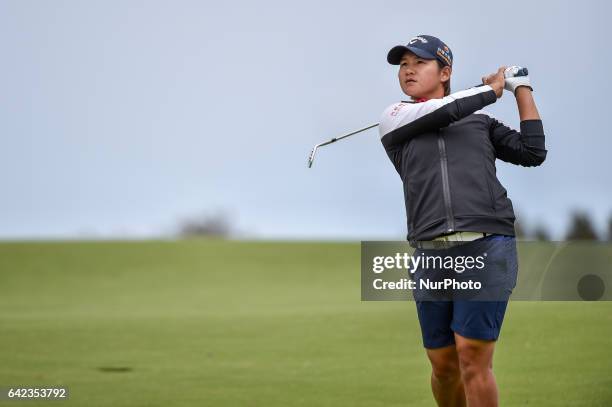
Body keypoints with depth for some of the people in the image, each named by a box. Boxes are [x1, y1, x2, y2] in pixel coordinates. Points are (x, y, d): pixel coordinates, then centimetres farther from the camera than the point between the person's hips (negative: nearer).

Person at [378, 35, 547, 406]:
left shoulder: (480, 120, 18)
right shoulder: (394, 119, 14)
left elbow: (533, 153, 12)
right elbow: (447, 110, -2)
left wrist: (522, 90, 15)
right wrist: (494, 88, 12)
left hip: (488, 249, -1)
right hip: (432, 254, 2)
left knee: (472, 358, -13)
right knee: (443, 365, 3)